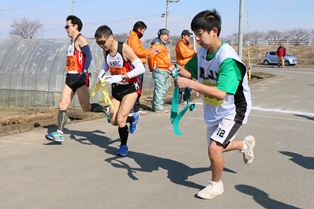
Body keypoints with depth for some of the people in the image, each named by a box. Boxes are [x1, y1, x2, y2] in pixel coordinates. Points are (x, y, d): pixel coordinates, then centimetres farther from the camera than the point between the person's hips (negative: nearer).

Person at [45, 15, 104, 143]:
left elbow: (88, 56, -20)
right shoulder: (72, 41, 18)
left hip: (80, 78, -9)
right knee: (62, 105, -1)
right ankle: (59, 134, -2)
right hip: (70, 78, 9)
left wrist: (84, 72, -30)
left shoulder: (81, 39, -9)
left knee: (86, 107, -1)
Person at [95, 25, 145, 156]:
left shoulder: (125, 49, -25)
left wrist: (121, 77, -35)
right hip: (116, 88, 7)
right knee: (113, 121, 7)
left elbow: (141, 68, -28)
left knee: (120, 119, -13)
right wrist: (102, 72, -6)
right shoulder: (105, 51, -6)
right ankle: (133, 118, 38)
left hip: (130, 87, -6)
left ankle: (123, 145, 12)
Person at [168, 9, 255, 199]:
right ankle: (246, 144, 50)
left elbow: (220, 93, -39)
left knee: (214, 148, -18)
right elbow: (191, 71, 9)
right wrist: (178, 70, -14)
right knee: (216, 148, 20)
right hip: (213, 111, 8)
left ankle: (216, 184, 11)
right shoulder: (202, 52, -8)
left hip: (233, 110, -8)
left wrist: (190, 84, -42)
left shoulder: (228, 59, -31)